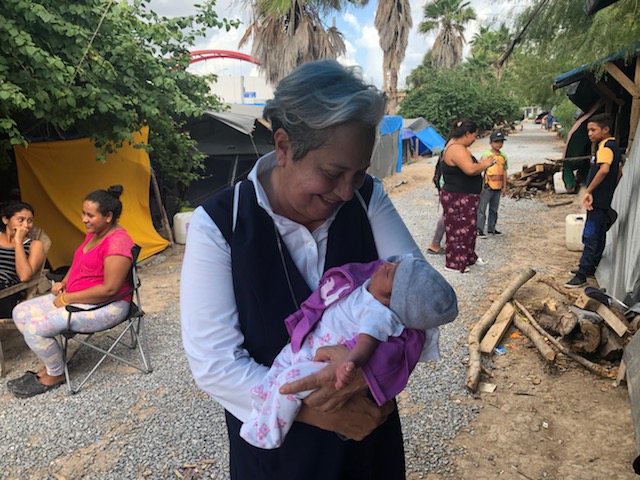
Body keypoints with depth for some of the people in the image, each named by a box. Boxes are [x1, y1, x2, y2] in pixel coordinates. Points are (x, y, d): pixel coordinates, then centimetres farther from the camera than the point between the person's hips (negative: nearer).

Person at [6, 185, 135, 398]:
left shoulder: (117, 242, -24)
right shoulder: (93, 234, 7)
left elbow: (109, 289, -27)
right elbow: (79, 263, 24)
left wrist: (68, 299, -18)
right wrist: (64, 283, 5)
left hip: (105, 306, -10)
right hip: (73, 297, 10)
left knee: (36, 328, -19)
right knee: (21, 313, 4)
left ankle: (55, 375, 6)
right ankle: (51, 362, 14)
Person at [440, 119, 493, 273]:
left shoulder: (456, 146, 13)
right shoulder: (457, 149, -23)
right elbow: (471, 169, -33)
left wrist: (480, 163, 6)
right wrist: (485, 164, -16)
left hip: (464, 198, 11)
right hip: (457, 199, -11)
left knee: (468, 228, 21)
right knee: (459, 230, 0)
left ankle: (469, 257, 35)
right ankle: (454, 263, 11)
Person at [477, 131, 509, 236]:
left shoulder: (503, 156, 8)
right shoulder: (486, 155, -9)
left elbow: (504, 172, 12)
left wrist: (504, 187, 11)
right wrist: (481, 186, -13)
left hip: (498, 187, 6)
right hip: (487, 187, -6)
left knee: (494, 209, 15)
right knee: (481, 209, -3)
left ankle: (491, 228, 25)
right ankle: (479, 230, 1)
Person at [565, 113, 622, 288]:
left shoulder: (606, 147, -17)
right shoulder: (613, 146, 15)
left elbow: (604, 169, -34)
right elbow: (618, 172, 24)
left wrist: (588, 191, -29)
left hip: (598, 200, -11)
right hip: (604, 200, 11)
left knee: (590, 236, -9)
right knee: (598, 234, 17)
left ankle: (581, 275, -6)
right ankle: (590, 267, 29)